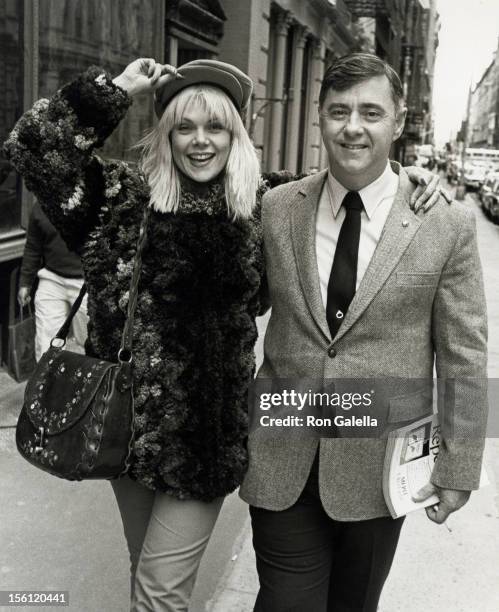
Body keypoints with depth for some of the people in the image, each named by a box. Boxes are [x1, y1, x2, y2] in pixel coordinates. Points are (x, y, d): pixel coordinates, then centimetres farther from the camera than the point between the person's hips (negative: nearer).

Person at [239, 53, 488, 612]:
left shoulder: (446, 223, -8)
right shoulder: (276, 208, -2)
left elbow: (463, 357, -4)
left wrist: (458, 467, -2)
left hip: (378, 465, 0)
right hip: (281, 459, 1)